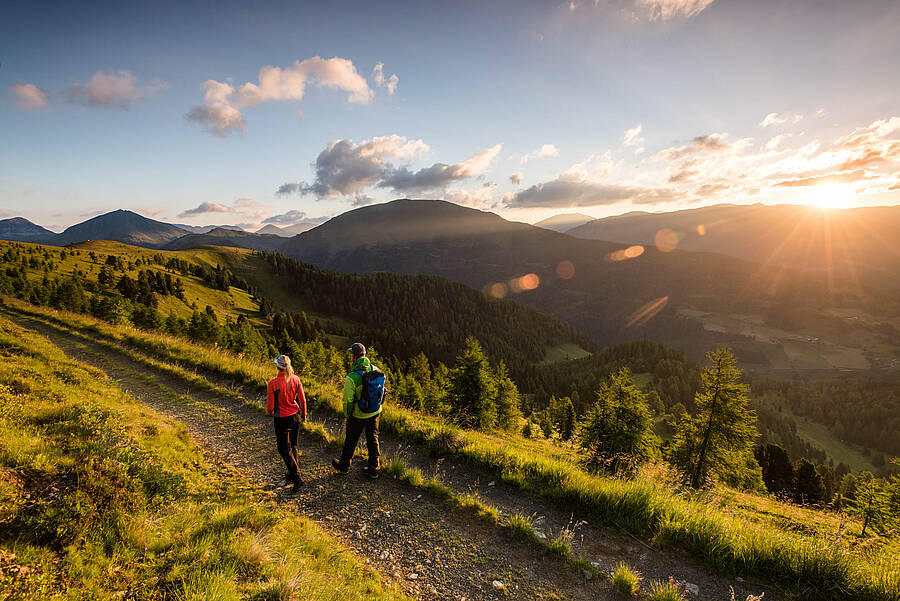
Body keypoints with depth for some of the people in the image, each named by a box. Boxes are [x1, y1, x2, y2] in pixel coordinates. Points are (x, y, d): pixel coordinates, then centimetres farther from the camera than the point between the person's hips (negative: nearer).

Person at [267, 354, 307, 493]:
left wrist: (269, 411, 11)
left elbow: (270, 404, -12)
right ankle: (293, 474, 34)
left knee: (284, 448, 6)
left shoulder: (273, 383, -20)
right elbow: (302, 399, 0)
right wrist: (303, 414, 15)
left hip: (281, 419, -5)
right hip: (295, 416, 5)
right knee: (293, 446, 20)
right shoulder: (295, 379, -8)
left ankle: (297, 477, -2)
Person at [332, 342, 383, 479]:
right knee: (373, 438, 18)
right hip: (375, 412, 4)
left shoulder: (352, 378, -28)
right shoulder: (375, 370, -11)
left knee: (351, 440, 17)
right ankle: (373, 468, 28)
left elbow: (348, 400, -20)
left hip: (358, 415, -4)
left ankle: (344, 465, 39)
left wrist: (347, 415, -1)